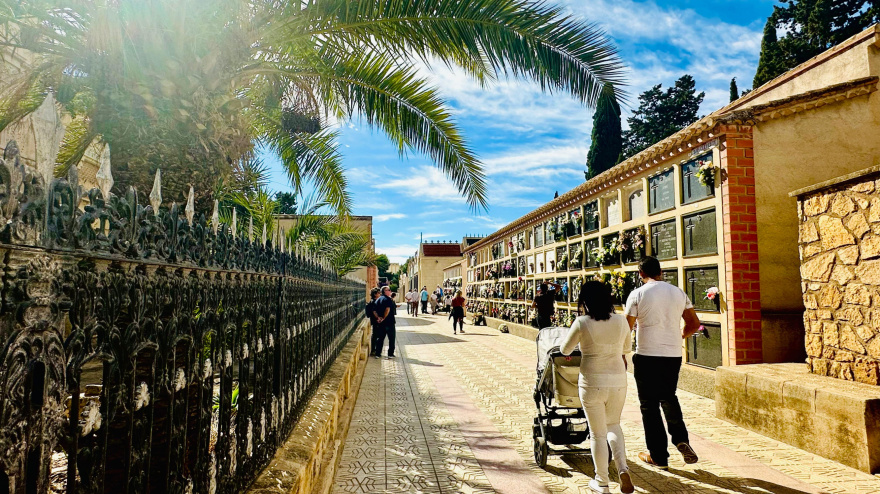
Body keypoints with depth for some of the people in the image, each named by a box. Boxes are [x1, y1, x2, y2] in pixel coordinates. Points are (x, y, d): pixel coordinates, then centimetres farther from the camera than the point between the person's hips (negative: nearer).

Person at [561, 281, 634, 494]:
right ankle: (623, 468, 6)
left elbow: (565, 350, 0)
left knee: (597, 434, 10)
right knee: (613, 425, 24)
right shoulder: (621, 321, -2)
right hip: (618, 381, 4)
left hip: (592, 383, -3)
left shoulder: (582, 323, -13)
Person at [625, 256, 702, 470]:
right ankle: (681, 439, 9)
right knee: (669, 398, 25)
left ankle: (658, 456, 13)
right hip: (673, 356, 4)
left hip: (647, 356, -4)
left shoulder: (638, 294, -8)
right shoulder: (678, 293, 5)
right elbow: (694, 324, 9)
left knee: (649, 405, 7)